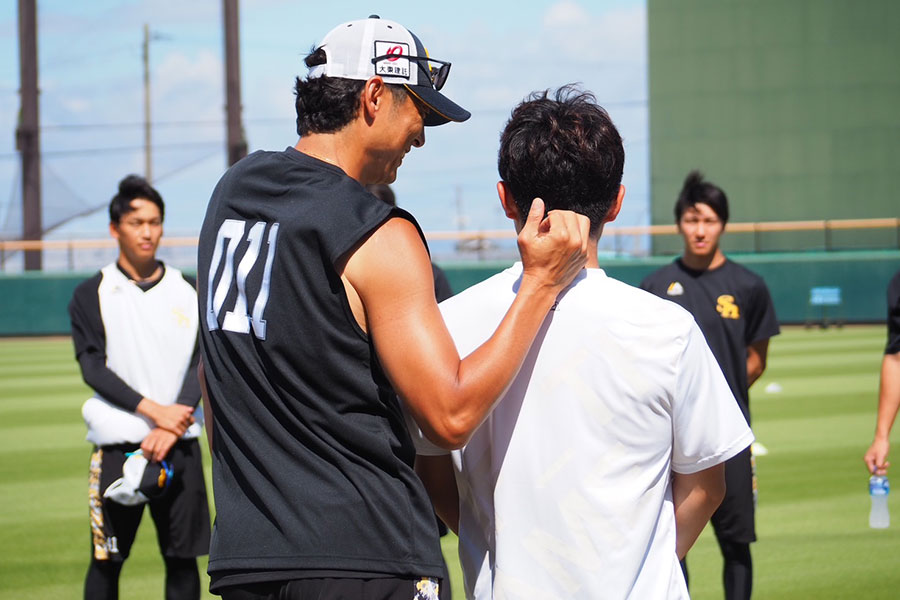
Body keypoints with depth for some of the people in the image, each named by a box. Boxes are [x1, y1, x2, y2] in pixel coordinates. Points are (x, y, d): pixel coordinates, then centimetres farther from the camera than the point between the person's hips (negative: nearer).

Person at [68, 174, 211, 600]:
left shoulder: (188, 292, 10)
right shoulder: (91, 295, 3)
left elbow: (202, 363, 3)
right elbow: (93, 369, -5)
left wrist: (172, 427, -12)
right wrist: (154, 410, -16)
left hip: (179, 445, 2)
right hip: (117, 444, -2)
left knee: (183, 557, 3)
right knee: (106, 560, -1)